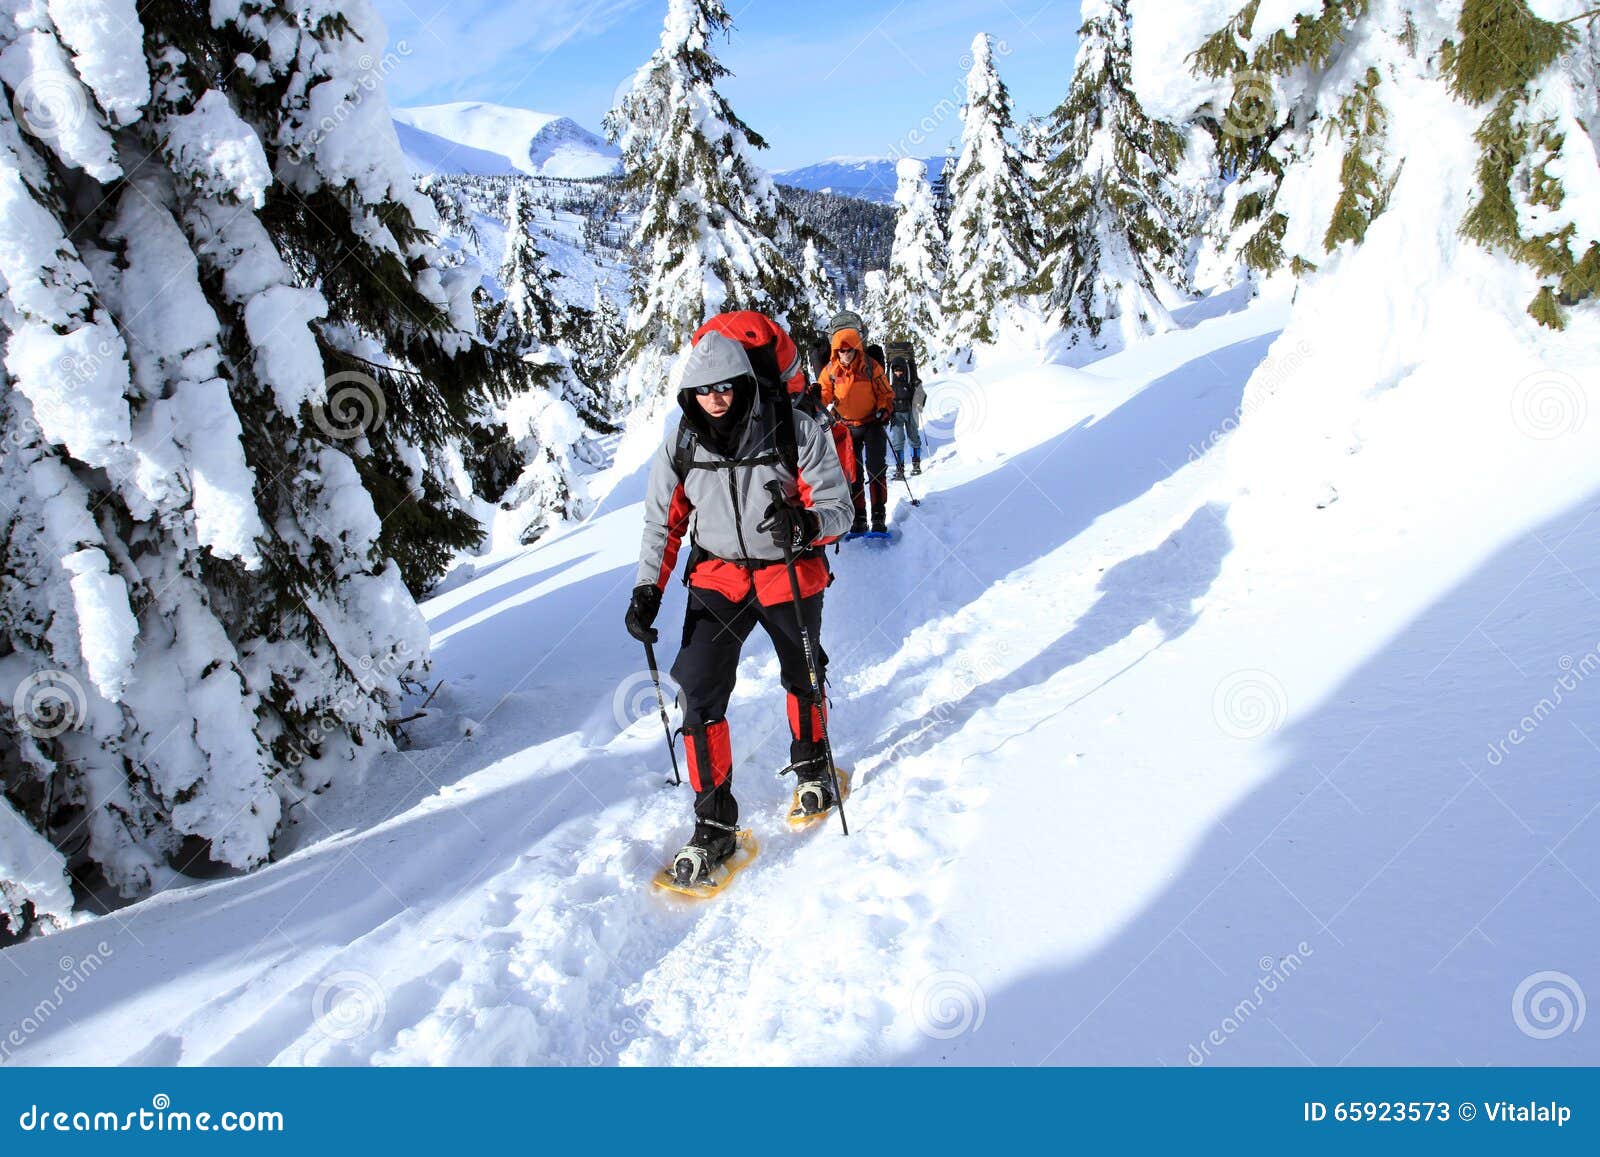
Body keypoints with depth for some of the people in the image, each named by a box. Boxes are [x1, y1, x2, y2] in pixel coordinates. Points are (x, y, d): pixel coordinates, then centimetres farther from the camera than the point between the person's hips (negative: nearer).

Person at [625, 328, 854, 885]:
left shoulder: (795, 431, -16)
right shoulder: (680, 445, -7)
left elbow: (838, 508, -13)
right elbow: (664, 523, 3)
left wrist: (806, 522, -36)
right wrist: (647, 591, -8)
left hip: (791, 574, -1)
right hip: (717, 577, 1)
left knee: (803, 677, 18)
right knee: (698, 692, -11)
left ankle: (811, 765, 49)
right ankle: (714, 823, 3)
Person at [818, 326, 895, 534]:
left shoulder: (870, 367, -10)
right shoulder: (831, 370, -6)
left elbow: (886, 393, -2)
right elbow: (824, 394, 1)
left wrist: (884, 410, -18)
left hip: (872, 423, -2)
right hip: (847, 426, 2)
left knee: (875, 469, -4)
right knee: (852, 472, 7)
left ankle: (878, 515, 3)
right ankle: (858, 517, 15)